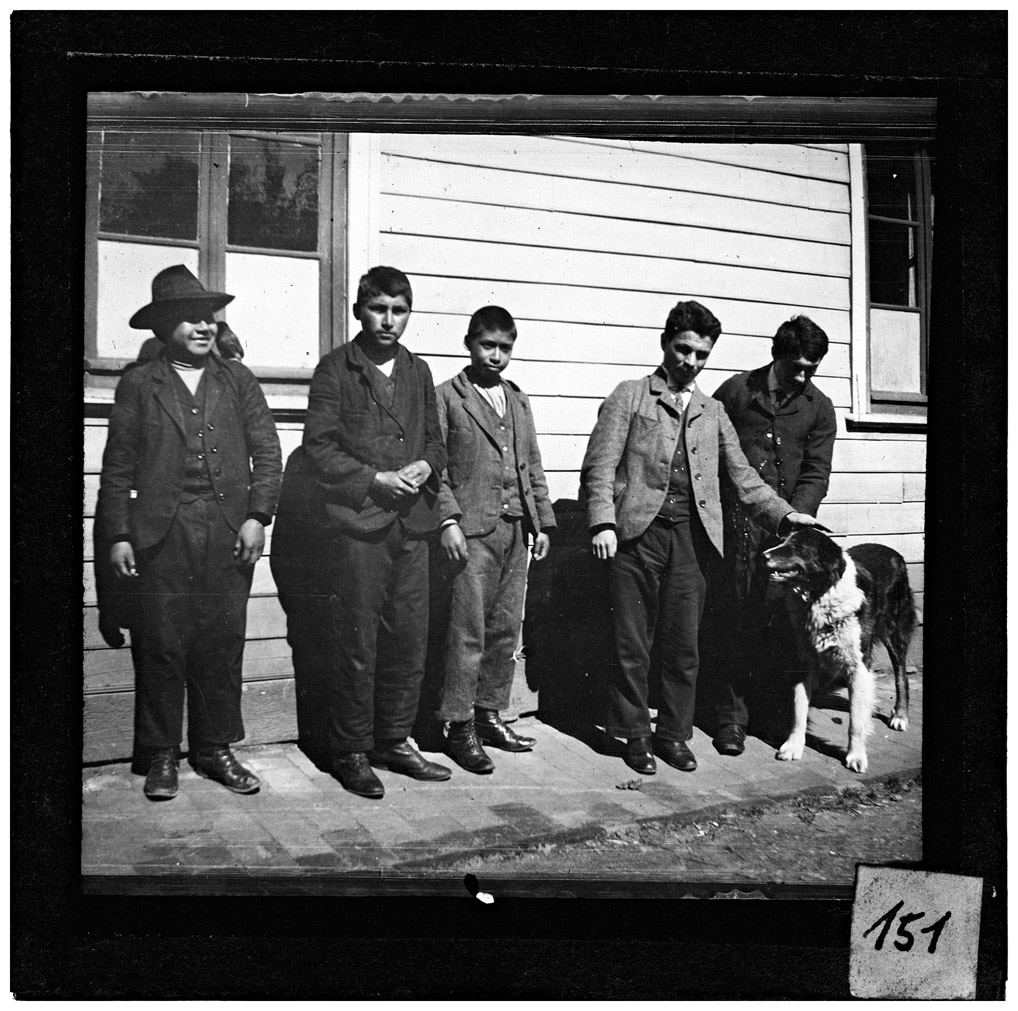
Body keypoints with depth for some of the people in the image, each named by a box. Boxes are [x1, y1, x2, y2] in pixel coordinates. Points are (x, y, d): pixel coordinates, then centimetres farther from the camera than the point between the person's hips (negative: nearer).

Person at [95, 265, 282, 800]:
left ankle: (215, 749, 19)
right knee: (159, 649, 3)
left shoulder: (238, 380, 13)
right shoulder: (138, 383, 9)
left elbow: (267, 453, 7)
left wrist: (258, 516, -5)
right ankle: (160, 756, 16)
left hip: (228, 535, 2)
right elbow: (118, 467, 5)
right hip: (158, 535, -1)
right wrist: (117, 536, -3)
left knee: (222, 647, 5)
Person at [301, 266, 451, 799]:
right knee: (355, 645, 0)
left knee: (409, 641, 9)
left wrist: (425, 465, -2)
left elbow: (435, 439, 20)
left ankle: (394, 741, 24)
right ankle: (352, 753, 14)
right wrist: (376, 479, -15)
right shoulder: (335, 369, 0)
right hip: (354, 523, -5)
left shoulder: (418, 371, 16)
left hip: (410, 524, 5)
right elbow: (319, 450, -6)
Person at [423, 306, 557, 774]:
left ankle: (489, 714, 21)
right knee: (466, 632, -4)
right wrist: (448, 520, -14)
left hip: (516, 530, 6)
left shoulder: (518, 400, 19)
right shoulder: (446, 397, 1)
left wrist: (542, 520, 13)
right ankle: (458, 727, 5)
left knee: (506, 630, 9)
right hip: (471, 530, -6)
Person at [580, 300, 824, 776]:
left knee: (683, 646, 6)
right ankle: (635, 734, 16)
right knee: (632, 643, 2)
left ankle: (673, 733, 20)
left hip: (692, 537, 3)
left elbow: (741, 475, 17)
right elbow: (600, 466, -2)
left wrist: (783, 512, 4)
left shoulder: (713, 412, 19)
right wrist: (603, 523, -14)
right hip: (637, 532, -3)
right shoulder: (629, 396, 7)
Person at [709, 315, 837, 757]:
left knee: (785, 619, 0)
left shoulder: (819, 408, 8)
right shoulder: (735, 392, 5)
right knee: (739, 619, -2)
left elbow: (816, 473, 2)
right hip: (739, 521, -1)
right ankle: (732, 717, 6)